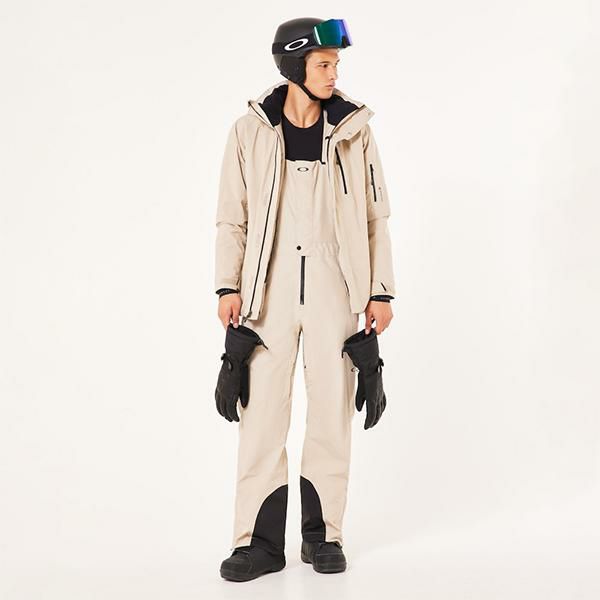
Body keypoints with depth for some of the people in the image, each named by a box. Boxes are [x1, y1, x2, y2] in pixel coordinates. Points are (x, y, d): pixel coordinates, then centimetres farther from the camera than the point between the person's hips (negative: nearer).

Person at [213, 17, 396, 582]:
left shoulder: (353, 131, 4)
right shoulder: (250, 132, 2)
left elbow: (376, 218, 7)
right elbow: (232, 218, 6)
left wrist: (381, 290, 3)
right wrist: (228, 287, -2)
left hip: (334, 291, 1)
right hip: (268, 291, 0)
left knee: (332, 414, 6)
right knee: (261, 415, 0)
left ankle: (322, 534, 21)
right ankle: (260, 542, 10)